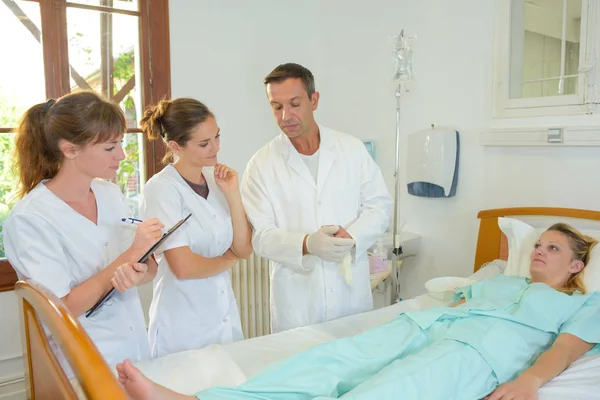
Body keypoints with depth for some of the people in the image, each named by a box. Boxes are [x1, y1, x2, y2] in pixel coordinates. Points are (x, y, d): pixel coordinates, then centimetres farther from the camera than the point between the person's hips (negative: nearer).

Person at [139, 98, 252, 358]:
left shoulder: (216, 180, 3)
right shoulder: (161, 189, -15)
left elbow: (244, 250, 1)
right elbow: (183, 267, -20)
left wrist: (232, 193, -10)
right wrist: (227, 260, -3)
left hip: (226, 318, 6)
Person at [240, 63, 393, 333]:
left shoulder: (353, 149, 2)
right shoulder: (261, 164, -4)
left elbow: (379, 206, 2)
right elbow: (260, 235, -7)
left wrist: (351, 237, -17)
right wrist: (307, 244, -25)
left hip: (351, 290, 2)